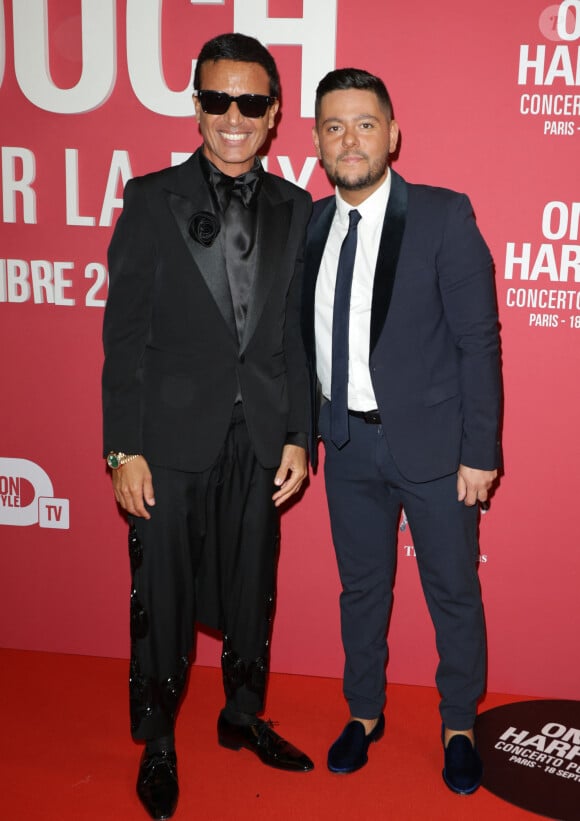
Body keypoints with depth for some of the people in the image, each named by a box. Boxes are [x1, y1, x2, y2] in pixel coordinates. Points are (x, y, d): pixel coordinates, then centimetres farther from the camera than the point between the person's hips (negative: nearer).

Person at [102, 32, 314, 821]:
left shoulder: (295, 208, 5)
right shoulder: (151, 199, -3)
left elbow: (297, 332, 6)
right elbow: (125, 333, -6)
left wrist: (298, 436, 2)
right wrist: (124, 450, -10)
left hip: (259, 438, 3)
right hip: (173, 437, -2)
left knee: (252, 590, 16)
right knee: (162, 599, 8)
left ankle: (244, 716, 39)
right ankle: (156, 745, 30)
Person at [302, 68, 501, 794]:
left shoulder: (444, 216, -10)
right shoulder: (310, 226, 3)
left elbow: (478, 341, -10)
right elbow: (309, 338, 8)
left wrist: (480, 452, -12)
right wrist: (308, 432, 3)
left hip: (431, 441, -3)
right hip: (348, 443, 4)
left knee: (453, 592, 11)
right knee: (361, 587, 18)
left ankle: (459, 727, 34)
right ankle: (364, 713, 39)